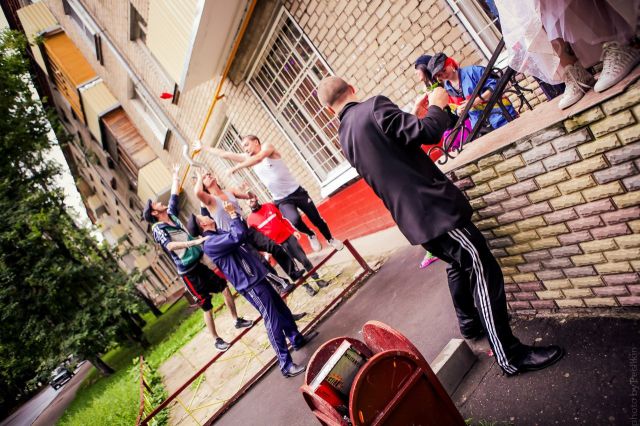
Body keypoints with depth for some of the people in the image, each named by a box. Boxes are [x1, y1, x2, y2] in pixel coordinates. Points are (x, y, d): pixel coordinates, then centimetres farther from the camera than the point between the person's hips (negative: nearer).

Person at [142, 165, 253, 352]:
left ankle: (237, 320, 28)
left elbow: (174, 195, 21)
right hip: (189, 272, -7)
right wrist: (194, 242, -39)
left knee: (225, 288, 11)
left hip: (201, 263, 7)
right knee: (206, 306, 0)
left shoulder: (171, 215, 9)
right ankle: (216, 339, 15)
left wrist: (175, 176, 30)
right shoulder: (157, 228, -12)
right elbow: (170, 245, -30)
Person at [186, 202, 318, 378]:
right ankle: (286, 365, -1)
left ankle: (297, 339, 37)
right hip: (250, 285, -10)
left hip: (256, 277, 10)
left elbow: (242, 232, 23)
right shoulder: (210, 243, -19)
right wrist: (233, 214, -18)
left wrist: (235, 215, 9)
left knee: (282, 309, 20)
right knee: (273, 322, -9)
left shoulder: (218, 233, 12)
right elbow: (238, 236, -30)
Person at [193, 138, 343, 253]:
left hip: (297, 191, -3)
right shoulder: (248, 159, 4)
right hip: (281, 200, 3)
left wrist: (236, 167, -35)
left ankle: (331, 239, 36)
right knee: (295, 220, -27)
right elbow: (224, 154, 6)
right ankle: (311, 235, 5)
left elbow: (259, 157, -33)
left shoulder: (267, 146, -11)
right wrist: (202, 147, 7)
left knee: (316, 219, 7)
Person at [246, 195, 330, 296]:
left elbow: (282, 219, 11)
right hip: (277, 245, -2)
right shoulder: (250, 220, -5)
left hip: (288, 237, 2)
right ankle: (307, 287, 18)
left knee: (304, 259, 2)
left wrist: (293, 231, 4)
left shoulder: (269, 206, 4)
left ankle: (317, 279, 19)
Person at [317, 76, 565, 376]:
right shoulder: (374, 107, -11)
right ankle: (510, 356, 3)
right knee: (483, 271, -3)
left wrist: (413, 116, 24)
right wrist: (437, 105, 2)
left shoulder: (344, 138, 13)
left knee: (459, 265, 26)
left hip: (409, 218, 8)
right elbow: (429, 133, -18)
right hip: (433, 205, -8)